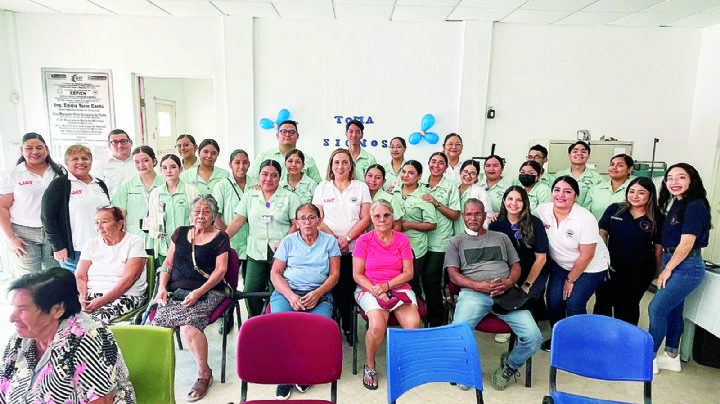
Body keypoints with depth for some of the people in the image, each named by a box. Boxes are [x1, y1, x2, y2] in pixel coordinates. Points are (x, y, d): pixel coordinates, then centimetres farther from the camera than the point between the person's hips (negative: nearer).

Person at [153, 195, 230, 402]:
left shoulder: (220, 238, 6)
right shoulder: (180, 233, 18)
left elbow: (220, 270, -2)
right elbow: (168, 262, 18)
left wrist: (199, 292, -14)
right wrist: (162, 287, 2)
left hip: (207, 292, -4)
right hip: (175, 291, 4)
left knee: (189, 325, -29)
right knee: (157, 323, -22)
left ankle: (204, 374, -11)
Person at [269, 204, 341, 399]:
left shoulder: (329, 241, 14)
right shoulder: (288, 242, 14)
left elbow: (334, 274, 7)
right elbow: (275, 273, 7)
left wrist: (317, 293, -11)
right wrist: (290, 295, -10)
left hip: (319, 293, 0)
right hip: (286, 291, 1)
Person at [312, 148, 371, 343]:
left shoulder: (361, 187, 9)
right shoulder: (322, 188, 11)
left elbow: (366, 218, 1)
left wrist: (347, 238, -10)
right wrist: (334, 239, -8)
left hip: (354, 248, 0)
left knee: (349, 288, -3)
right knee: (332, 287, -4)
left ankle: (348, 327, 14)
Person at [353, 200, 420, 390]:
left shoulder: (402, 240, 8)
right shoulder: (364, 241, 4)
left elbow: (408, 273, 3)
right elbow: (357, 275, 1)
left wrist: (386, 285, -12)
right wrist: (376, 291, -15)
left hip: (399, 288, 2)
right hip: (369, 289, -2)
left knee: (413, 324, -26)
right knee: (377, 326, -30)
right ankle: (370, 366, 0)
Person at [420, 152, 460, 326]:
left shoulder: (451, 186, 1)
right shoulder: (422, 185, 12)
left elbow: (454, 215, -3)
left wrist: (436, 202, -13)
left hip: (440, 241, -4)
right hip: (423, 237, 4)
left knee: (430, 276, -13)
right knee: (425, 277, 5)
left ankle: (437, 320, 2)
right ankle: (432, 317, 22)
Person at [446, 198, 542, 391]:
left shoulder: (501, 238, 26)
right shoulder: (456, 242, 18)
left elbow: (516, 266, 20)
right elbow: (453, 274, 8)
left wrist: (509, 282, -4)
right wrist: (479, 286, -9)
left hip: (506, 292, 2)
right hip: (473, 294, -2)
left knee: (533, 337, -20)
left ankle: (508, 368, 11)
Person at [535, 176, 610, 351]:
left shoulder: (586, 219, -24)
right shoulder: (542, 211, -12)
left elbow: (586, 256, -18)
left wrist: (571, 279, -11)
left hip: (591, 267, -4)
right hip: (560, 264, 4)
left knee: (574, 303, -13)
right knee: (553, 299, -8)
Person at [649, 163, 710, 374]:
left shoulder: (695, 206, -16)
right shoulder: (675, 204, 11)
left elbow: (686, 243, -18)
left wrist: (667, 270, -11)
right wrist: (664, 268, 11)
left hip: (686, 267, -9)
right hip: (673, 263, 9)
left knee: (657, 308, -8)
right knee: (672, 310, 15)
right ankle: (671, 357, 28)